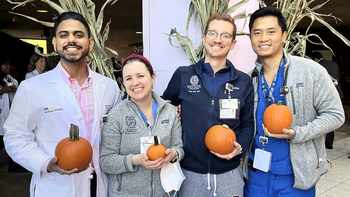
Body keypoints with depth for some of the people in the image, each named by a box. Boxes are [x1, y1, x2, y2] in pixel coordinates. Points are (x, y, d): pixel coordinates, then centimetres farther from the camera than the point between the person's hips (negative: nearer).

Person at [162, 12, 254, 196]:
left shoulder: (243, 82, 3)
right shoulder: (182, 75, -1)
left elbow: (248, 124, 8)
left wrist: (240, 146, -9)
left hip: (229, 174, 1)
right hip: (190, 174, -1)